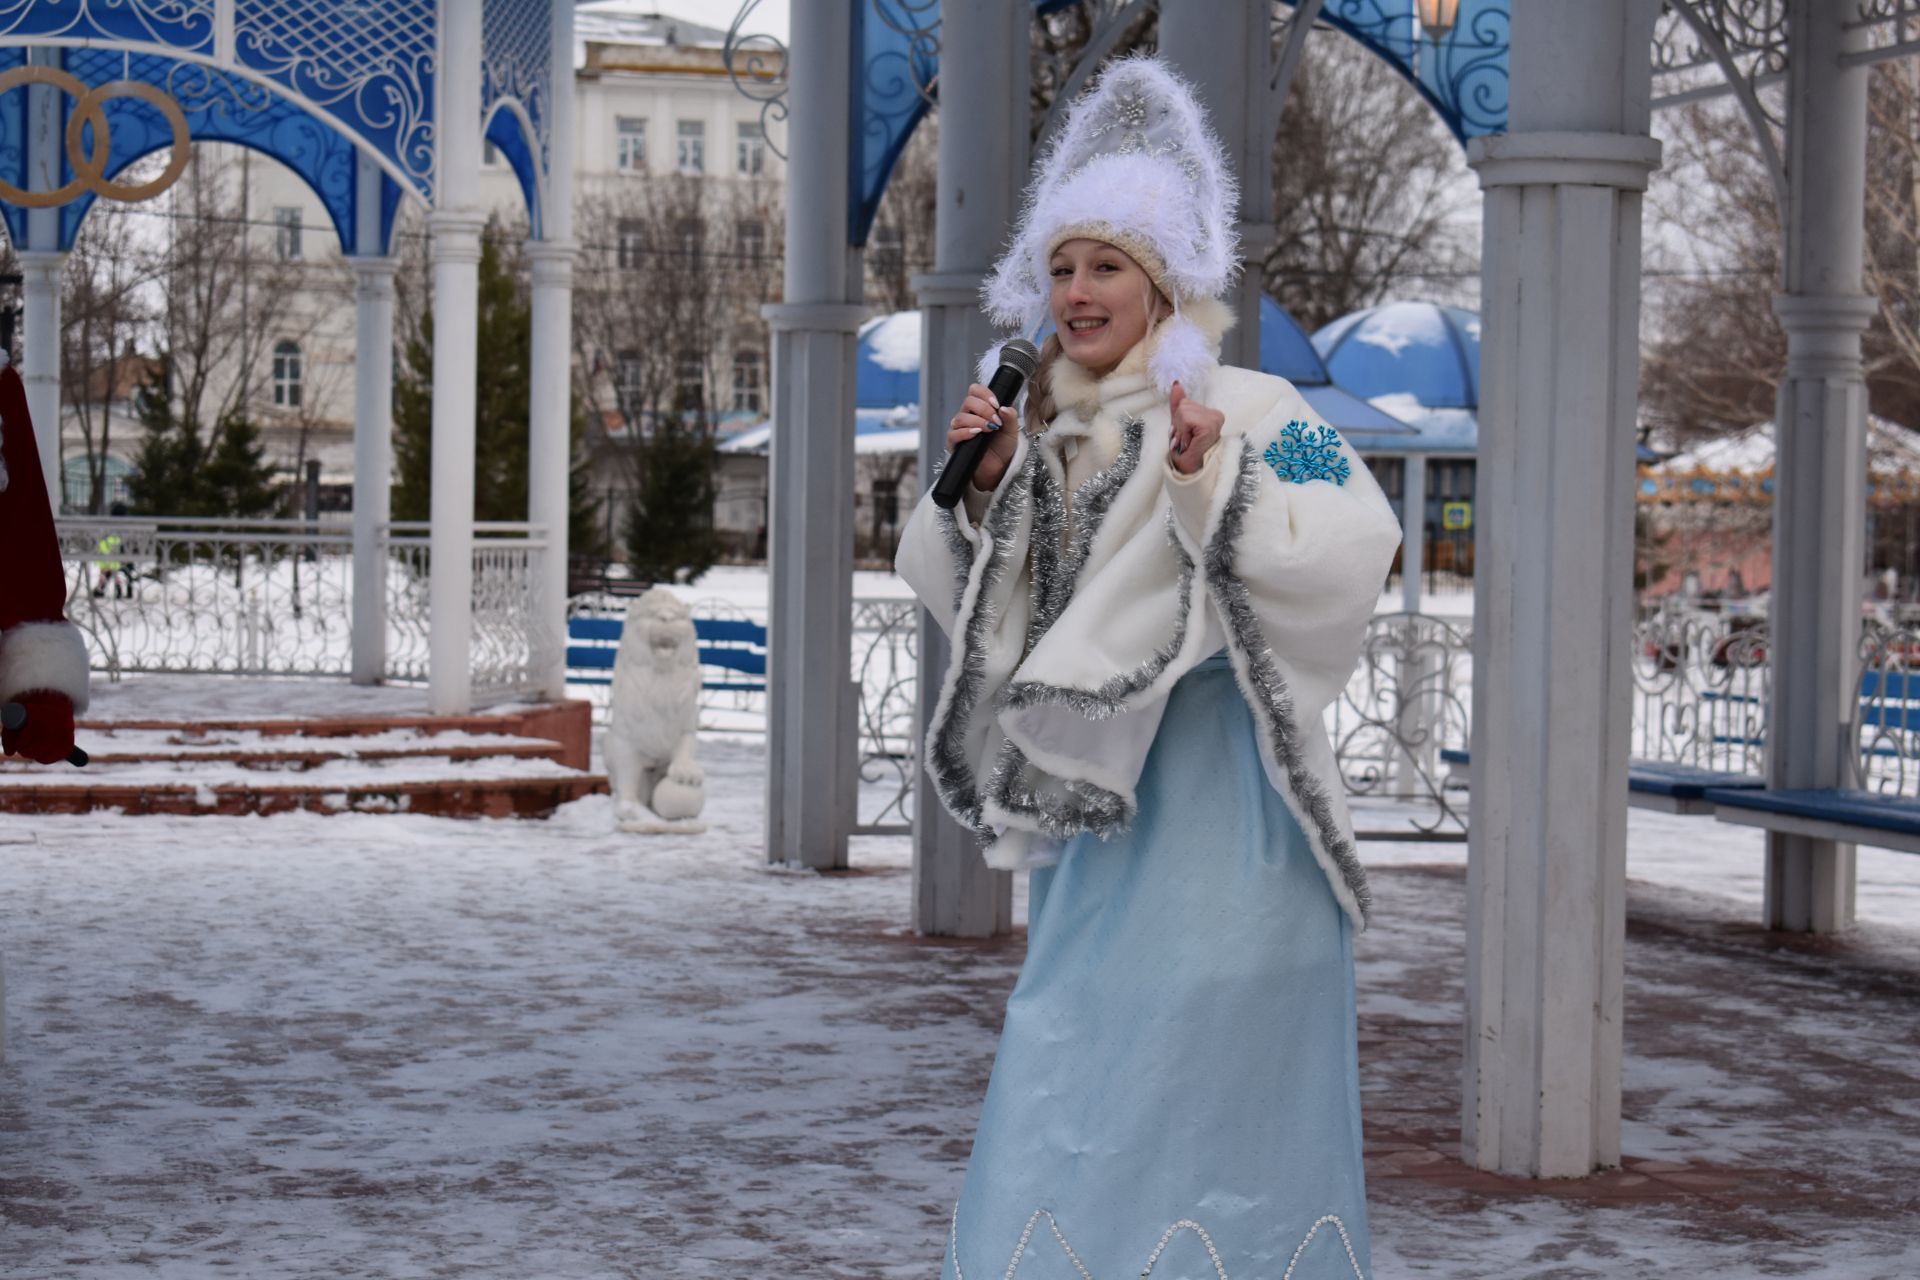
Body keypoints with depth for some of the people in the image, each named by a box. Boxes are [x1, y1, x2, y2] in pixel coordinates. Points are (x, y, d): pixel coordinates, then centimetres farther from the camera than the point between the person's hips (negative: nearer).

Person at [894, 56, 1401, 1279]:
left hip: (1221, 813, -7)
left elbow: (1350, 555, -21)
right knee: (1058, 1109, 10)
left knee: (1207, 1095, -7)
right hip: (1099, 809, 7)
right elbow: (985, 611, 16)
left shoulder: (1246, 409, -8)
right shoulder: (1050, 433, 12)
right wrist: (983, 486, 1)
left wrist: (1211, 484, -31)